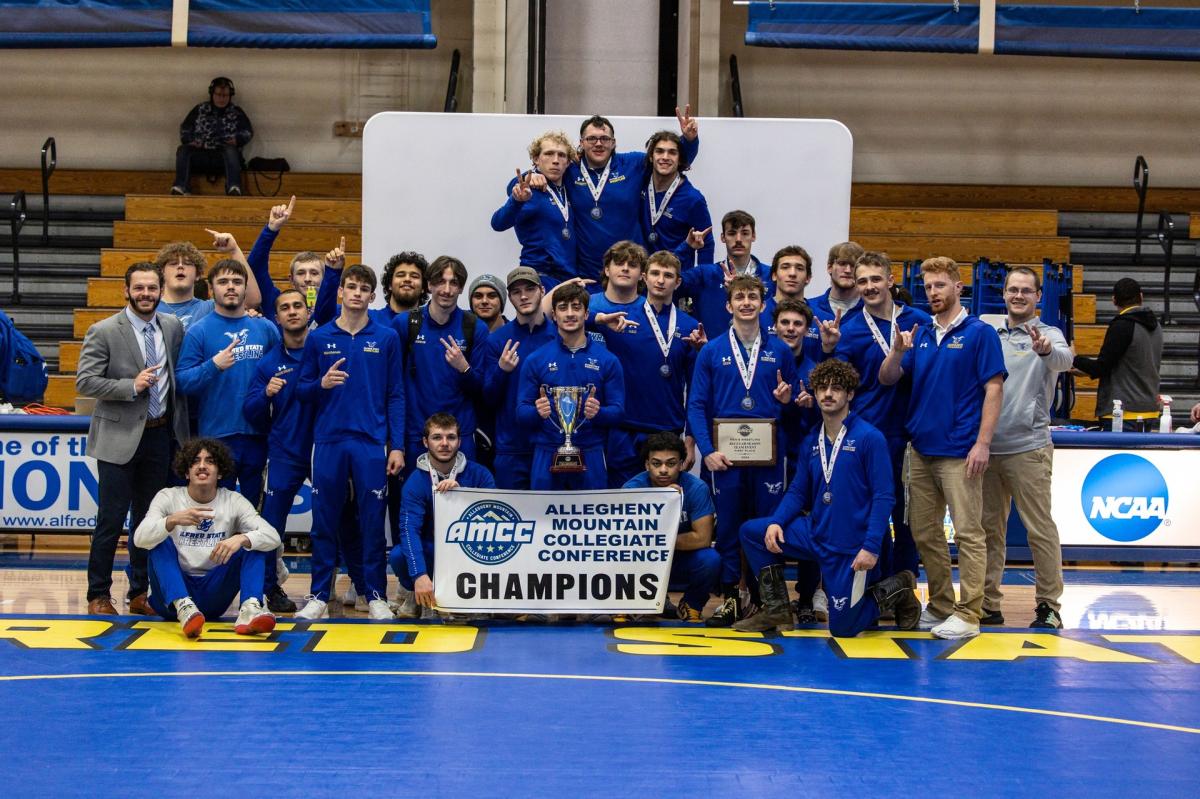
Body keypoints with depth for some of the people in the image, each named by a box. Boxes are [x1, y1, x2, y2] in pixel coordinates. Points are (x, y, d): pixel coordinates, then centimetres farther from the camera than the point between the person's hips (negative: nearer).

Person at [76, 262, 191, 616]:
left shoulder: (174, 327, 6)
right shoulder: (103, 332, -8)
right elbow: (85, 382, -12)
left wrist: (182, 429, 8)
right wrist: (131, 386, -20)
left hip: (160, 435, 4)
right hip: (120, 437, -4)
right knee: (111, 520, -2)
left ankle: (140, 593, 21)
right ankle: (99, 596, 9)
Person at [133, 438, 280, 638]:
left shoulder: (234, 501, 0)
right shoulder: (168, 497, -2)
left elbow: (273, 537, -13)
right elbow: (140, 539, -19)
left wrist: (241, 539, -34)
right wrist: (173, 520, -37)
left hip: (213, 598, 1)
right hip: (171, 593, -1)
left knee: (252, 541, -14)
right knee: (161, 541, -24)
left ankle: (250, 608, -38)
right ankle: (183, 607, -45)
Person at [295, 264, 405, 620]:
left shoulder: (387, 338, 4)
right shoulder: (319, 337, 6)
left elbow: (396, 396, 4)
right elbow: (302, 389, 10)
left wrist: (397, 445, -2)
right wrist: (321, 384, -12)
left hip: (371, 443, -1)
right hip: (328, 441, 1)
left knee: (372, 521, 2)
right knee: (324, 521, 6)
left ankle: (376, 596, 11)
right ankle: (319, 595, 14)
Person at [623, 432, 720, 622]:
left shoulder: (696, 487, -17)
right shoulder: (633, 488, -16)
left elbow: (702, 538, -20)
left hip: (683, 561, 0)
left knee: (710, 560, -31)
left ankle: (691, 606, 1)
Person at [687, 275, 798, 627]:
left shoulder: (780, 351, 8)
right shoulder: (712, 351, 4)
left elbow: (792, 400, 15)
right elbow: (697, 405, 0)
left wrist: (787, 398, -9)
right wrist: (707, 450, -10)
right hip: (726, 454, -1)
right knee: (728, 527, 3)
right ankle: (730, 598, 11)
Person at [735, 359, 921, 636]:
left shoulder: (869, 438, -11)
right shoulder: (812, 441, 8)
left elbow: (883, 497, -15)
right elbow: (798, 491, 11)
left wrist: (871, 547, -23)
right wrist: (776, 521, -9)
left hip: (851, 547, -6)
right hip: (816, 534, 6)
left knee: (842, 627, -4)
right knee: (751, 532, -6)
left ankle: (896, 589, 21)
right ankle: (776, 610, 5)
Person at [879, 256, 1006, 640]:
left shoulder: (979, 333, -4)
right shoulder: (920, 335, 12)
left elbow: (994, 389, -9)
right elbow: (887, 379, 9)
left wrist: (983, 443, -16)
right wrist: (897, 351, -12)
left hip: (959, 451, -7)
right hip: (921, 449, 7)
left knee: (968, 533, -4)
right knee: (925, 533, 11)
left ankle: (968, 613, -2)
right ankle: (940, 605, 22)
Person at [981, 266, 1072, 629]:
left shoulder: (1048, 335, -1)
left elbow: (1064, 359, -23)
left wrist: (1046, 350, -45)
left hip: (1028, 447, -5)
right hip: (988, 447, 5)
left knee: (1040, 529, -3)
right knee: (988, 529, 9)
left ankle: (1049, 605, 5)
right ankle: (988, 604, 17)